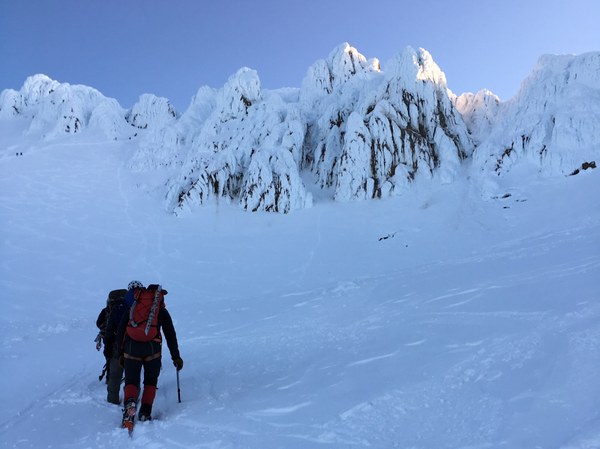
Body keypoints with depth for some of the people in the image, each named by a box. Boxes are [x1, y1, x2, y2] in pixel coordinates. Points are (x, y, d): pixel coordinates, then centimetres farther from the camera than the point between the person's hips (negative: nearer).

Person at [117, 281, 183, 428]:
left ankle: (129, 403, -18)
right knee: (150, 381, 17)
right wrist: (176, 357, 17)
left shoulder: (132, 308, 20)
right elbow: (170, 335, 13)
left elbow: (120, 332, 15)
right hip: (152, 348, -1)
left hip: (131, 348, 1)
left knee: (131, 381, 11)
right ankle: (145, 413, 7)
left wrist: (121, 353, 21)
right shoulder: (162, 311, 16)